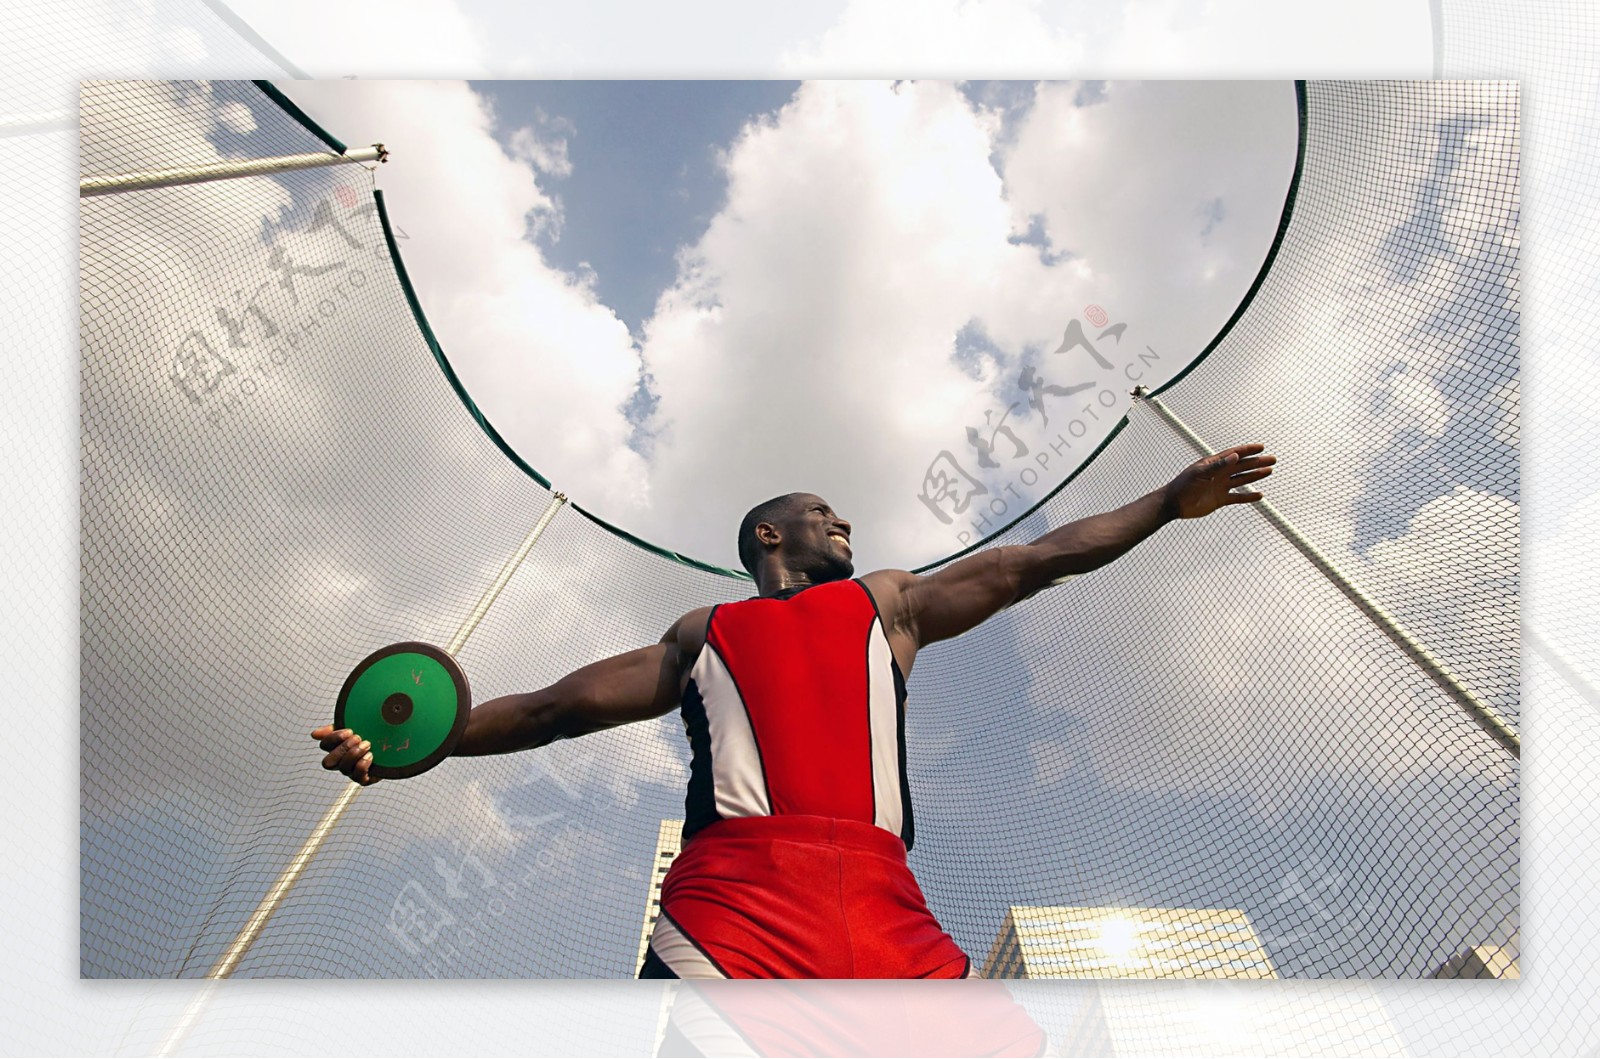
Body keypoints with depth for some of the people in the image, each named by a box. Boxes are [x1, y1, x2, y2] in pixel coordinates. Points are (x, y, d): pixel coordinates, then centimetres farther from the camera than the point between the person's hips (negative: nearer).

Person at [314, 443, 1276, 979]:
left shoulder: (888, 603, 26)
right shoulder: (703, 636, 22)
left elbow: (1037, 559, 25)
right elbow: (558, 707, 22)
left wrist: (1171, 499, 25)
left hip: (882, 907, 2)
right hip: (733, 897, -1)